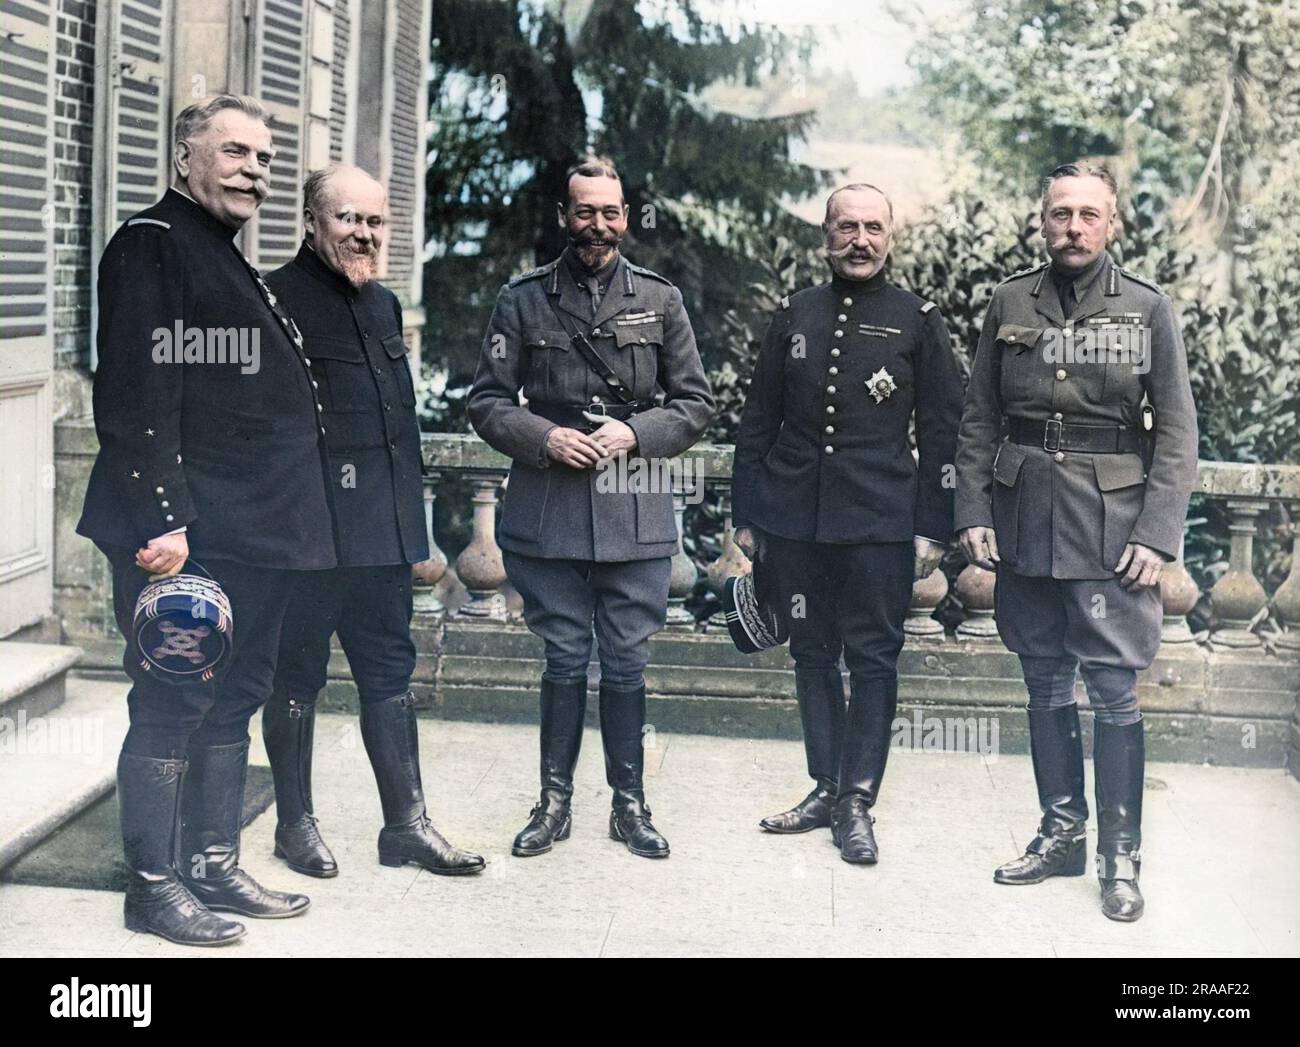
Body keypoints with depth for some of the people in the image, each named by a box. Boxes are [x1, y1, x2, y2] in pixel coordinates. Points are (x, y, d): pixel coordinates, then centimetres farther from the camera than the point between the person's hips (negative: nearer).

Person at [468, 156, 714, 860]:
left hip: (636, 513, 1)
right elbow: (487, 402, 6)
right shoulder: (523, 300, 5)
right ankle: (555, 800, 20)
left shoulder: (660, 299, 7)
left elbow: (695, 403, 9)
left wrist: (635, 433, -8)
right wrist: (544, 437, -11)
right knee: (564, 659, 7)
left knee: (627, 662, 7)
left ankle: (629, 802, 20)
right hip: (549, 511, 0)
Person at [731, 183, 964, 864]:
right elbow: (757, 420, 13)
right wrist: (746, 514, 9)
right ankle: (826, 788, 20)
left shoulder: (918, 322, 4)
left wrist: (932, 528, -2)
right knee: (812, 654, 9)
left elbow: (941, 431, 3)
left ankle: (857, 802, 7)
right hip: (793, 518, 3)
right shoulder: (794, 316, 10)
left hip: (878, 522, -3)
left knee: (873, 659, -1)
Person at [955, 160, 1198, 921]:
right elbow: (980, 419, 9)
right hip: (1025, 523, 3)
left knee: (1114, 691, -2)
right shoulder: (1010, 304, 5)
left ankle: (1122, 855, 9)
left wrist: (1157, 535, -10)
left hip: (1109, 529, -3)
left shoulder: (1148, 310, -1)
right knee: (1047, 686, 11)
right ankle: (1063, 833, 24)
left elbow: (1176, 432, -3)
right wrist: (973, 512, 1)